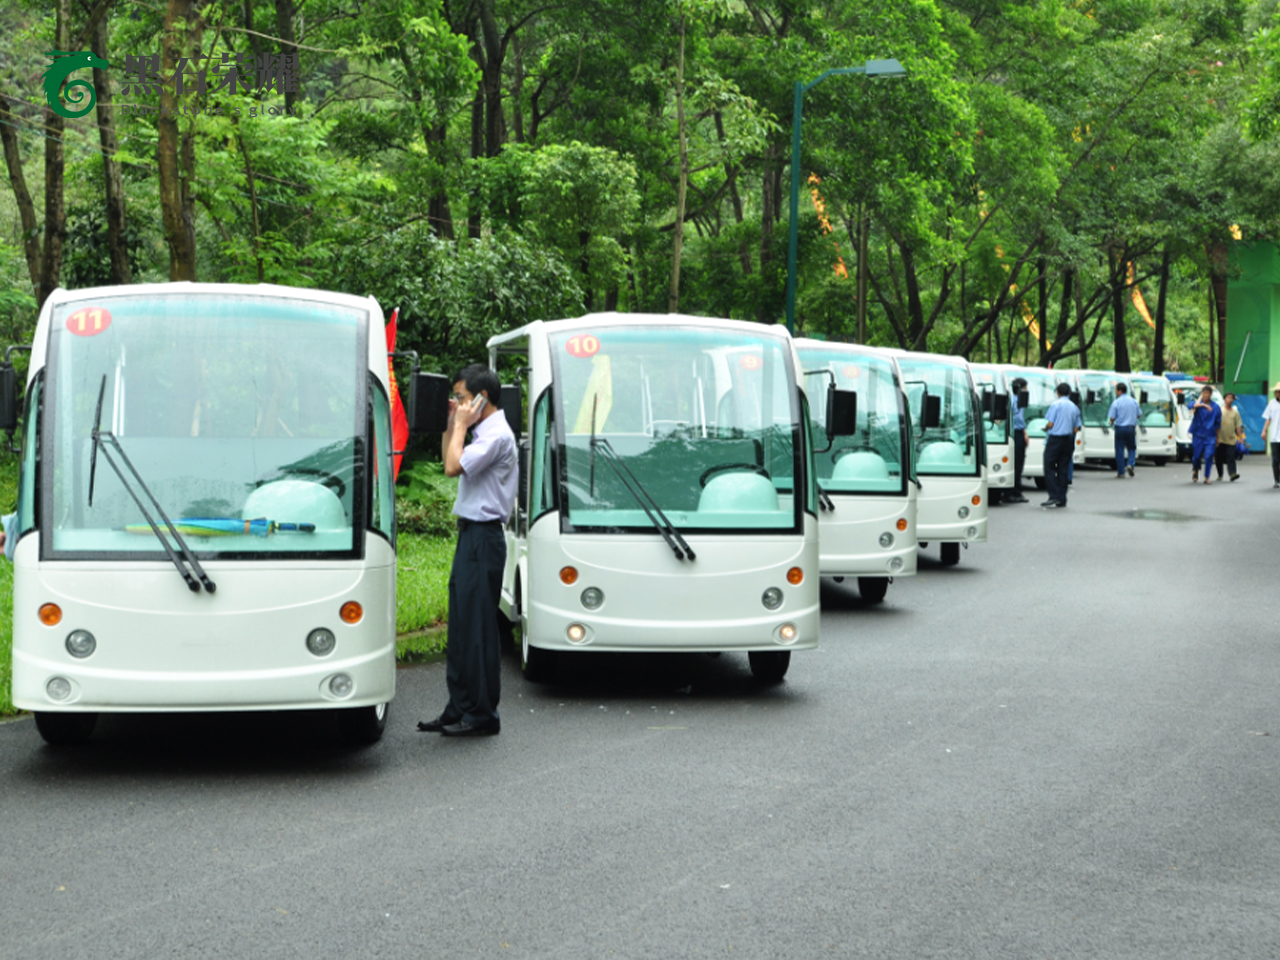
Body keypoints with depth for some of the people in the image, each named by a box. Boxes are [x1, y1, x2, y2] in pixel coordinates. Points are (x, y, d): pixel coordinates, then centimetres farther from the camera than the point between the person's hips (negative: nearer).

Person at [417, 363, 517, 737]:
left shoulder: (497, 435, -15)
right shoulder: (483, 432, 15)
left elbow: (453, 466, -23)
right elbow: (448, 461, 26)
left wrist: (462, 424, -11)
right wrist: (453, 423, 16)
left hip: (483, 538, -10)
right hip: (470, 535, 10)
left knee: (478, 627, -5)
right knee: (461, 625, 13)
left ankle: (482, 714, 1)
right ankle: (459, 708, 20)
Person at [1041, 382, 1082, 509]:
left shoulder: (1056, 404, -7)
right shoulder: (1075, 407, 10)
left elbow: (1050, 424, -12)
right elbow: (1076, 428, 8)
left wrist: (1045, 429, 9)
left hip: (1055, 439, -6)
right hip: (1068, 441, 6)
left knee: (1049, 467, -3)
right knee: (1063, 469, 9)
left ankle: (1054, 496, -14)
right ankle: (1061, 500, 8)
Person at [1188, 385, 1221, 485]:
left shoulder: (1215, 407, 3)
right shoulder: (1198, 403, 0)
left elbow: (1218, 424, 10)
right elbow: (1193, 406, -27)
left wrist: (1217, 438, 12)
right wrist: (1203, 405, -44)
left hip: (1210, 436, 0)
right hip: (1198, 434, 0)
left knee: (1209, 456, -11)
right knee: (1197, 455, 5)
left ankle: (1206, 477, -3)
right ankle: (1195, 471, 35)